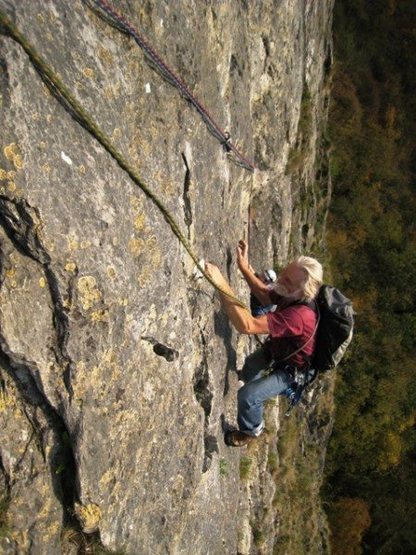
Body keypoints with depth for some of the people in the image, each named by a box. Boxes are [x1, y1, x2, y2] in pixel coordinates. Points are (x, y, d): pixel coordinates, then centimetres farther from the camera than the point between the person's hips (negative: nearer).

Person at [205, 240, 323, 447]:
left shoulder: (299, 315, -47)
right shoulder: (292, 295, -22)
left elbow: (246, 325, -53)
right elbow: (266, 296, 1)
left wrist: (222, 285, -56)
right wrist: (244, 268, -13)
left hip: (291, 370, -8)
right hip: (277, 348, 8)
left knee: (248, 395, -17)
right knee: (250, 364, 30)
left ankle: (252, 430, 16)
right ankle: (248, 377, 68)